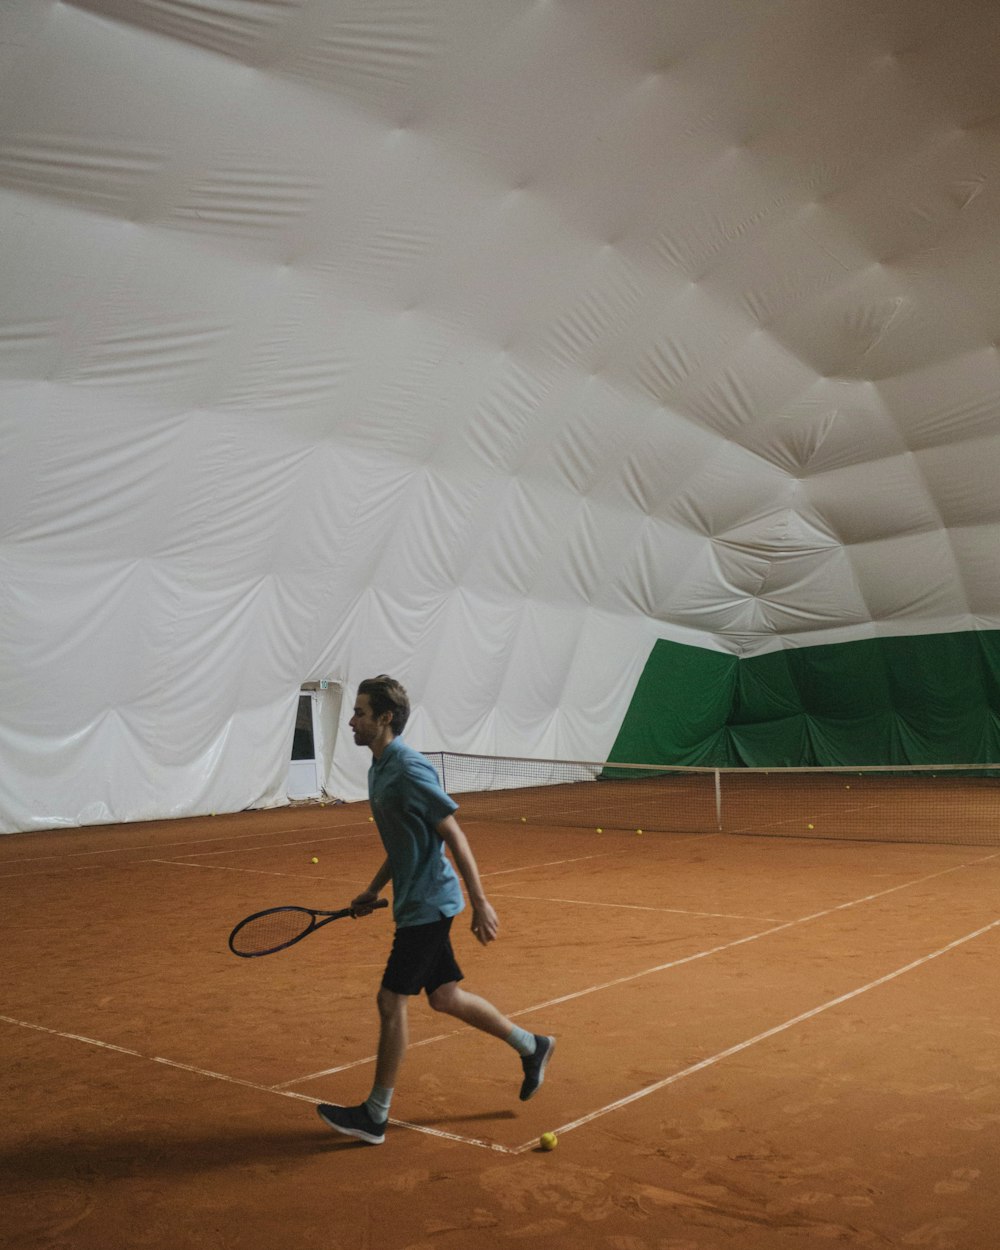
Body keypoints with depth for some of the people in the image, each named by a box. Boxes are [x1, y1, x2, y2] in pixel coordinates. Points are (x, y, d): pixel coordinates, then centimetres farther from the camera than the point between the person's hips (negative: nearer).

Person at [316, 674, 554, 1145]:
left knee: (391, 1001, -2)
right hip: (416, 902, 9)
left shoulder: (409, 770, -20)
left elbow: (454, 836, -20)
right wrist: (373, 890, 18)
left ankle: (374, 1116, 12)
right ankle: (530, 1046, 33)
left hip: (427, 904, -9)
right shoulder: (379, 769, 9)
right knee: (444, 996, 16)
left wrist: (480, 903, -20)